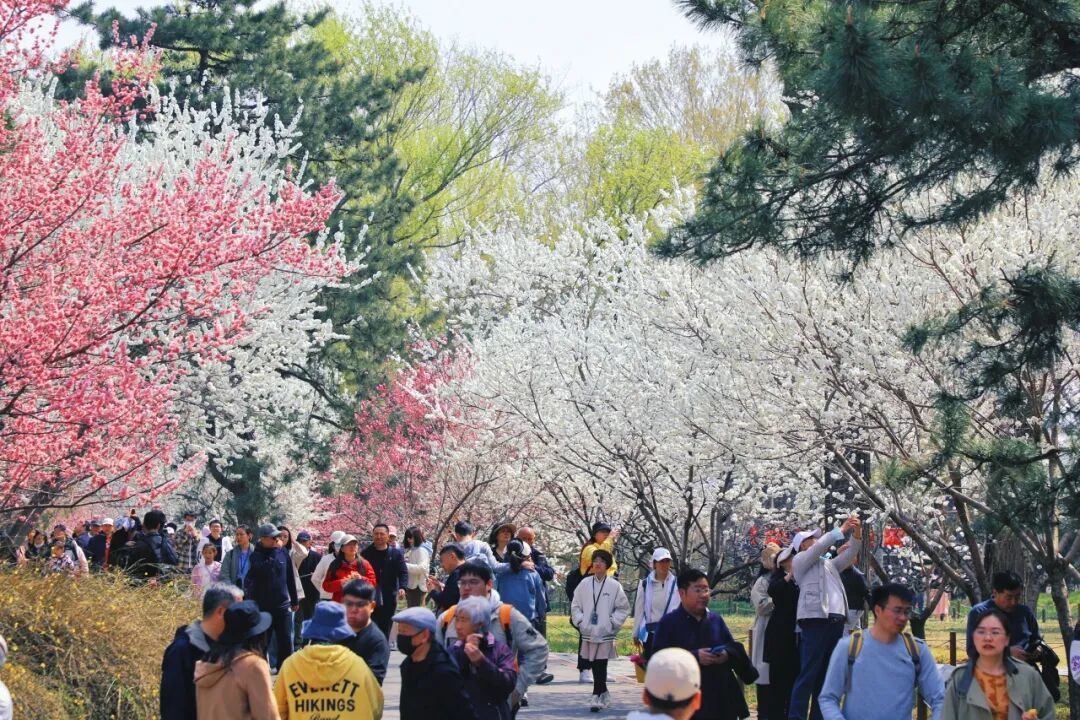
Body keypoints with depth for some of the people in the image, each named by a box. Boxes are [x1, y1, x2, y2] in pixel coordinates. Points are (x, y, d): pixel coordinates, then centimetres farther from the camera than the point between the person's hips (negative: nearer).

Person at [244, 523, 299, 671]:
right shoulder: (256, 556, -5)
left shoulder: (282, 553, 5)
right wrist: (272, 552, -21)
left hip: (282, 605, 2)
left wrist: (294, 600, 16)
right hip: (262, 606, -2)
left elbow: (290, 578, 13)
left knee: (286, 640, 0)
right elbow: (261, 570, -26)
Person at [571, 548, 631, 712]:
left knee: (601, 666, -8)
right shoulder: (585, 584, 6)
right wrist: (580, 621, 1)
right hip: (588, 632, 3)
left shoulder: (614, 585, -1)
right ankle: (604, 694, 21)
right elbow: (575, 605, 13)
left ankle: (596, 697, -8)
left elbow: (624, 608, 5)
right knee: (594, 666, 8)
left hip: (605, 633, -3)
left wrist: (612, 622, -3)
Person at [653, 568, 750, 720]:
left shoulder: (716, 620, 13)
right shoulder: (668, 622, -4)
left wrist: (726, 654, -8)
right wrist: (694, 657, -20)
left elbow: (735, 648, 17)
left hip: (719, 699, 5)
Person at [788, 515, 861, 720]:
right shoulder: (801, 560, 6)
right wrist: (841, 530, -2)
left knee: (826, 676, 8)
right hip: (816, 621, -8)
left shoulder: (828, 564, 26)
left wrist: (857, 536, 7)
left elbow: (848, 556, 24)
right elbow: (821, 545, -7)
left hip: (836, 623, 8)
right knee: (808, 675, -11)